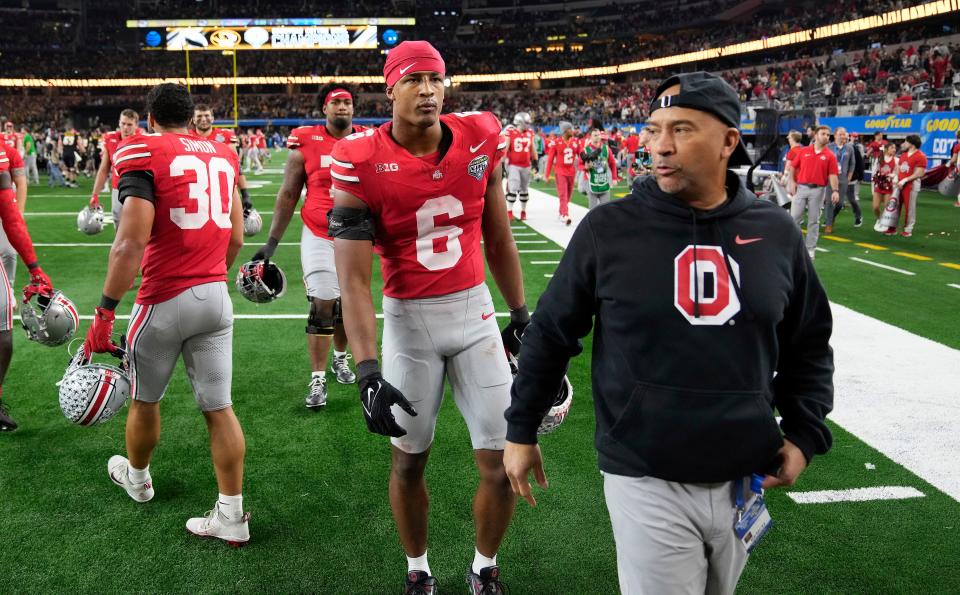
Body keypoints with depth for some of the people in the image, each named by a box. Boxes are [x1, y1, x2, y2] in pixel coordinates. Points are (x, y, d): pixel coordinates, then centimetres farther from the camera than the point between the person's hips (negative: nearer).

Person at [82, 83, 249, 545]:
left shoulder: (143, 154, -9)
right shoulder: (223, 157, 9)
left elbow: (131, 243, -19)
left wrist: (104, 313, -15)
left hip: (166, 300, -5)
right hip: (217, 297, 5)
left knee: (144, 399, 19)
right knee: (219, 407, 8)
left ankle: (137, 477, 42)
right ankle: (231, 516, 10)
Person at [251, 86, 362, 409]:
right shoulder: (306, 145, -6)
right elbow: (288, 195, 0)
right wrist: (272, 242, -2)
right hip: (319, 238, -3)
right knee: (322, 306, -6)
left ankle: (341, 357, 37)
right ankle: (318, 379, 3)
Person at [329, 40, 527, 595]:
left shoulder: (481, 140, -4)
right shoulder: (363, 163, -14)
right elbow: (354, 280, -16)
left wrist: (521, 315, 13)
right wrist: (368, 371, -23)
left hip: (475, 310, 2)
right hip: (408, 320, -2)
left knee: (503, 464, 3)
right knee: (409, 461, 11)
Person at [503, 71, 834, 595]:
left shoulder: (775, 233, 0)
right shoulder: (610, 229, -9)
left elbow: (809, 345, 13)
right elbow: (550, 334, 0)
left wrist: (804, 433, 5)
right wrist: (521, 431, 4)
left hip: (745, 481, 4)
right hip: (646, 482, -4)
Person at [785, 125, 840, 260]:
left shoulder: (830, 155, 1)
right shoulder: (803, 151, 4)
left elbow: (833, 174, -5)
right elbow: (792, 167, 9)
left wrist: (835, 190, -17)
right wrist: (791, 182, -2)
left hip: (818, 190, 0)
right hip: (801, 187, 1)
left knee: (813, 220, 5)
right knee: (794, 217, 0)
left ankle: (810, 249, 13)